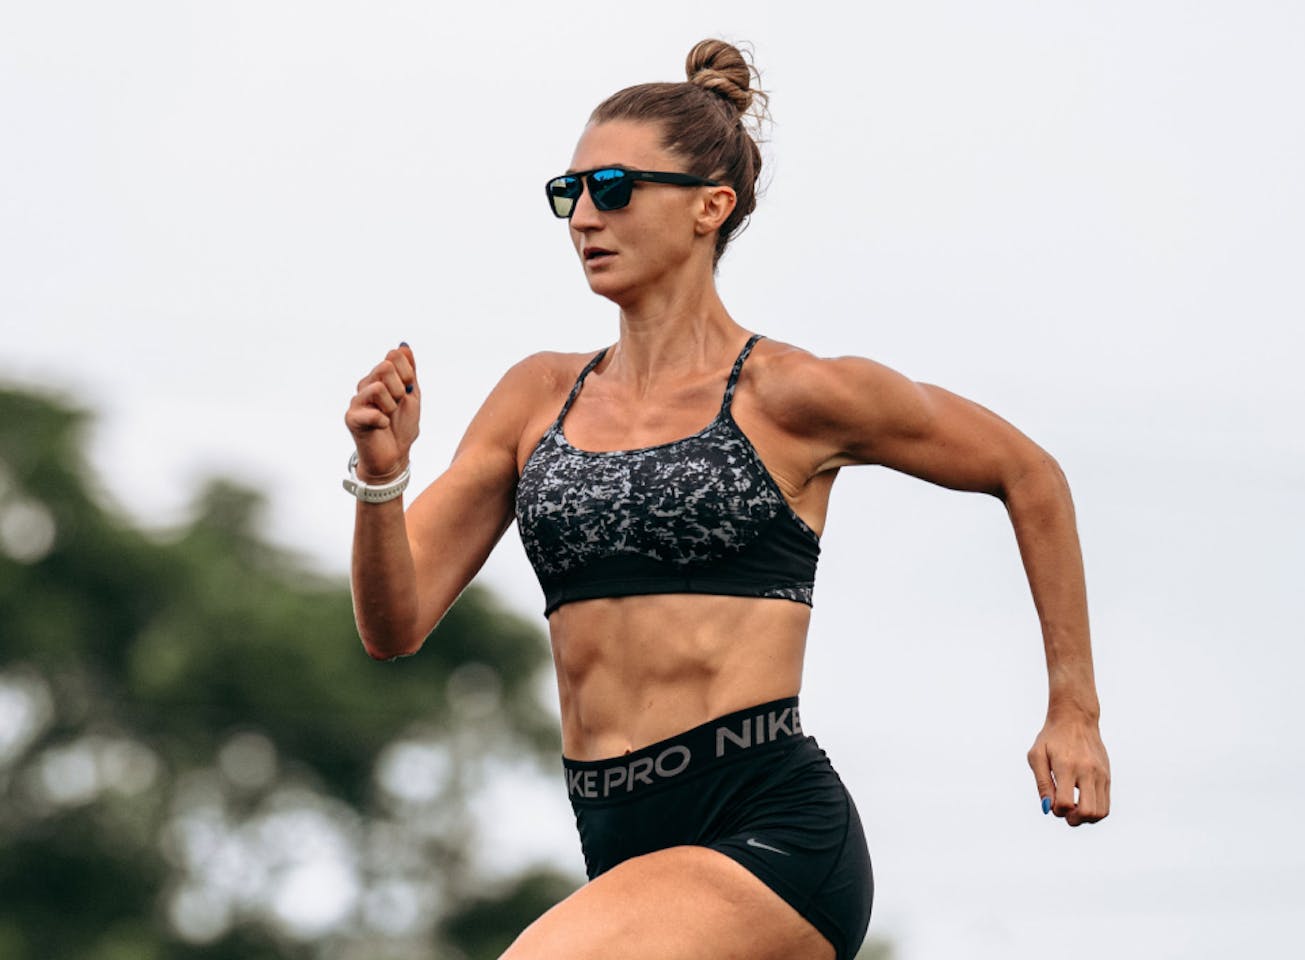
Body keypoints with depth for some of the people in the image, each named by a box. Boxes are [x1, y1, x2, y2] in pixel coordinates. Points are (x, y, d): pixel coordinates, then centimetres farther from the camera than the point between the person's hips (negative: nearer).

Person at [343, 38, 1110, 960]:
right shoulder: (541, 397, 13)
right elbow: (395, 623, 8)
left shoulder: (791, 397, -1)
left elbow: (1030, 476, 12)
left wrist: (1074, 710, 12)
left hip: (769, 842, -7)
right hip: (627, 847, 7)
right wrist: (380, 472, -10)